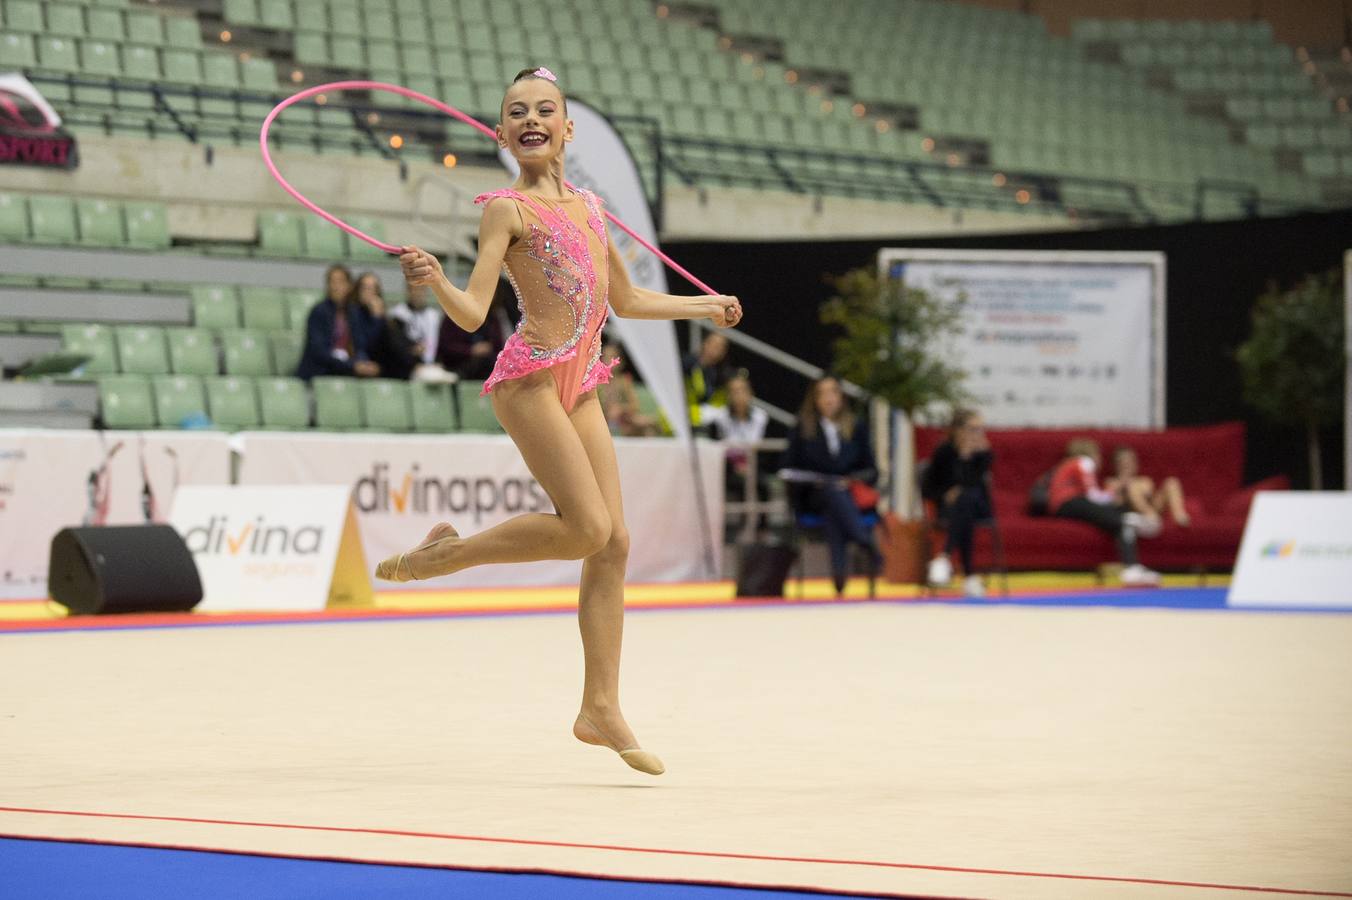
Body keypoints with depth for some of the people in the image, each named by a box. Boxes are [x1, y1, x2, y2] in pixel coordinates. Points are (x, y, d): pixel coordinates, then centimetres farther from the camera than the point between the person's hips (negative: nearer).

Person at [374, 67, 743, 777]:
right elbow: (473, 314, -11)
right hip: (530, 376, -7)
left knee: (614, 541, 1)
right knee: (587, 528, -17)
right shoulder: (508, 209, -4)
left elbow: (625, 300, 30)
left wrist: (705, 307, 38)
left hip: (580, 386, 7)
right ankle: (444, 553, 2)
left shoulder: (588, 207, 17)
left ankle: (600, 707, 5)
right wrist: (433, 282, -31)